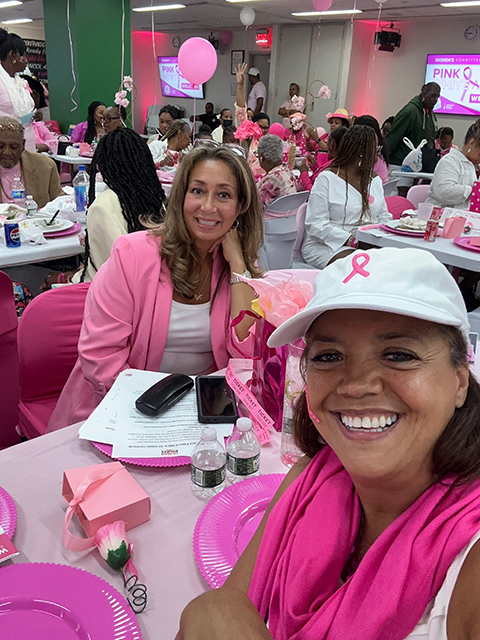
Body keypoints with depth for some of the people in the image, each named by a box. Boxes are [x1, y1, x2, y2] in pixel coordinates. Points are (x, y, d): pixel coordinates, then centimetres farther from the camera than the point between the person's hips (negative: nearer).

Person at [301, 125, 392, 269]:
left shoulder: (375, 180, 20)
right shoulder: (326, 179, -3)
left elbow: (384, 218, 21)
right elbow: (316, 225, -13)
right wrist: (351, 240, -23)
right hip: (328, 246, -6)